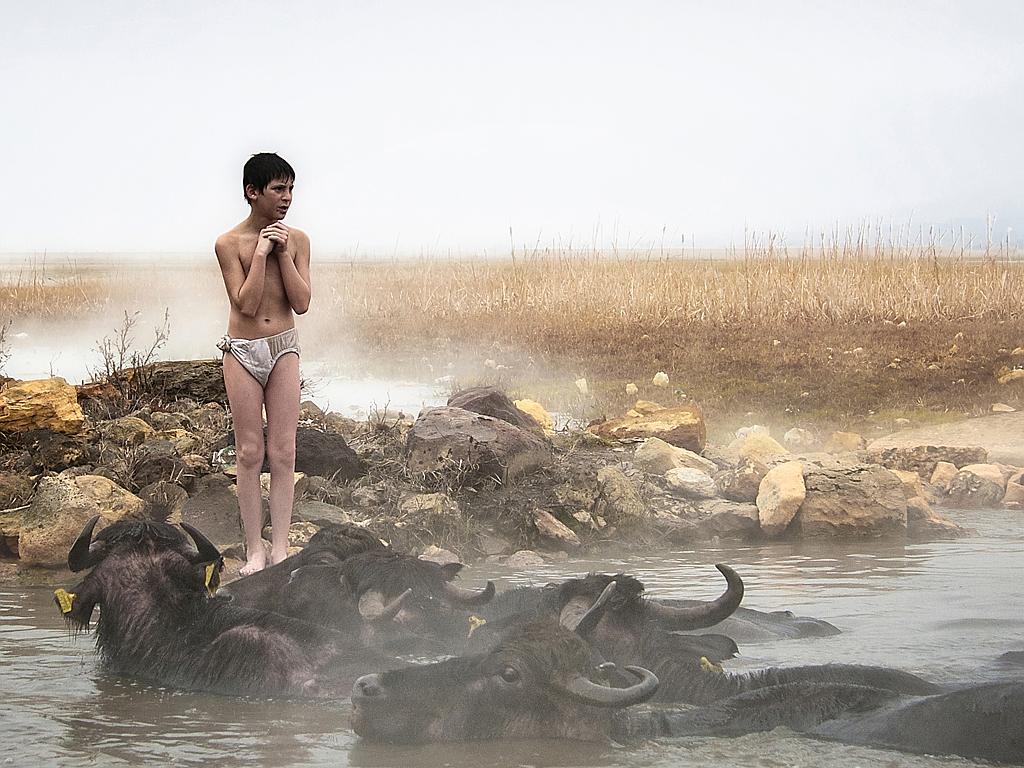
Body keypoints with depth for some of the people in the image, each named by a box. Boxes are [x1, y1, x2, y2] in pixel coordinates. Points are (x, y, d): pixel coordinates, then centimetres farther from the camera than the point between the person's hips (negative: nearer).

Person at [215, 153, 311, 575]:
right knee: (250, 453, 0)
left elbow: (301, 303, -5)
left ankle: (280, 549, 4)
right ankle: (254, 552, 4)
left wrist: (283, 253, -12)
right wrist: (261, 252, -16)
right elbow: (246, 304, -14)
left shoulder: (296, 239, 1)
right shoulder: (229, 244, -6)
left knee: (283, 453, 0)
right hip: (242, 352, -2)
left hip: (283, 349, 2)